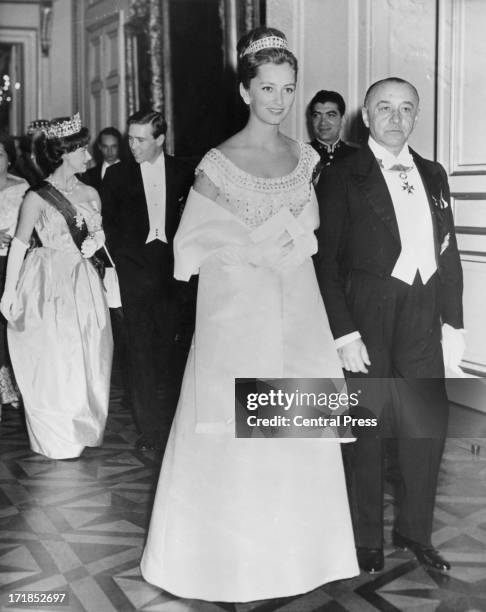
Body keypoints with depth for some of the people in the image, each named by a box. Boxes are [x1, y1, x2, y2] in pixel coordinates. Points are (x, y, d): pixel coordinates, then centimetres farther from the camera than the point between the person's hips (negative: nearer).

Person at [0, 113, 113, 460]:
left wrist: (97, 242, -3)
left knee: (88, 360, 10)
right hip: (48, 284, -5)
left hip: (84, 285, 5)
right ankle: (57, 440, 18)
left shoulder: (90, 193, 7)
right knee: (53, 363, 2)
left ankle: (84, 430, 27)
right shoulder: (38, 197, -7)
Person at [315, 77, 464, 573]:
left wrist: (453, 322, 9)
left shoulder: (433, 175, 14)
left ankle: (415, 532, 31)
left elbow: (448, 253, 14)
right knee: (367, 432, 5)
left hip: (423, 319, 5)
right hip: (368, 321, -5)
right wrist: (344, 334, -13)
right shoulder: (341, 179, -3)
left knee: (428, 429, 10)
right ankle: (366, 540, 24)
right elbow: (326, 262, -7)